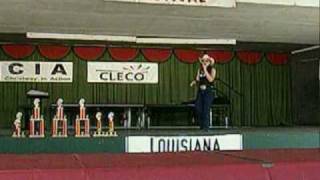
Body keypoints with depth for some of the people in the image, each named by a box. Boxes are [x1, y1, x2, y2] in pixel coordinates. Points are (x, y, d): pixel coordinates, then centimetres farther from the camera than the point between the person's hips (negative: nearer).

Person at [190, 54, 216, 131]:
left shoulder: (212, 70, 0)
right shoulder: (200, 69, 12)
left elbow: (210, 79, -15)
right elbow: (197, 80, 11)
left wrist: (205, 70, -13)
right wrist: (194, 82, -12)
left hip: (208, 91, -4)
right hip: (200, 91, 4)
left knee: (206, 109, -10)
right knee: (198, 108, -3)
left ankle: (206, 127, -4)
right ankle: (202, 126, 12)